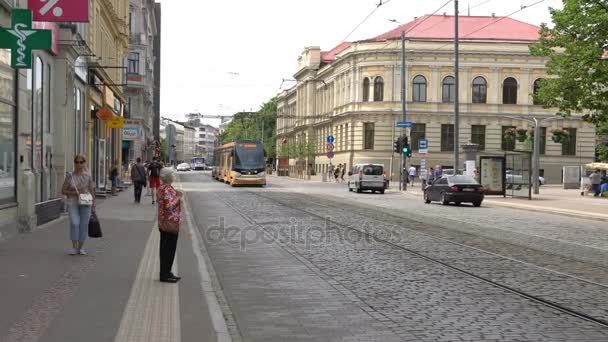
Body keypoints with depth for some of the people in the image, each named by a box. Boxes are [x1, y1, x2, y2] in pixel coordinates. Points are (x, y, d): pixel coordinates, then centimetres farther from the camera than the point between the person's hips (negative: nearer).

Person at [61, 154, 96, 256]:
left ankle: (80, 247, 14)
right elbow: (63, 191, 6)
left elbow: (92, 191, 8)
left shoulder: (88, 176, 4)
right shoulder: (69, 176, 2)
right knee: (74, 223, -16)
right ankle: (74, 247, -5)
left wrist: (93, 206, 6)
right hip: (73, 203, -1)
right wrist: (73, 193, -12)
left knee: (84, 225, 0)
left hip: (85, 204, 1)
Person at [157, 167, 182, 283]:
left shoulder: (163, 187, 13)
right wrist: (178, 197, -16)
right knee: (168, 249, -3)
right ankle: (165, 275, 3)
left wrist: (177, 195, 13)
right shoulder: (167, 189, -19)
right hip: (170, 224, -10)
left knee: (167, 249, 15)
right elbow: (169, 205, -27)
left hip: (165, 223, 10)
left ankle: (166, 273, 23)